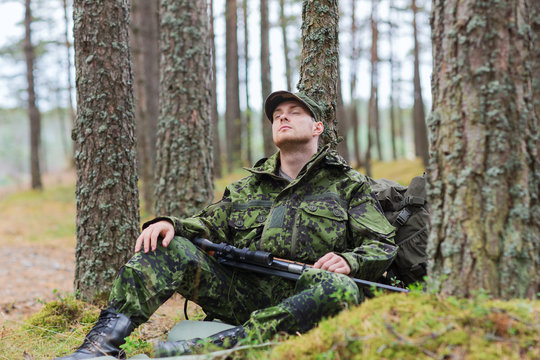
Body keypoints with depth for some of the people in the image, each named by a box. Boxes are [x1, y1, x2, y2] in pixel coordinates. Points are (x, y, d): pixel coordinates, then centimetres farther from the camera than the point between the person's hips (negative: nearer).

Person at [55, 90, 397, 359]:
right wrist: (169, 223, -5)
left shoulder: (349, 185, 15)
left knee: (343, 290, -38)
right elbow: (211, 224, 18)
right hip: (240, 290, 3)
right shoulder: (249, 186, 25)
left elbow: (384, 247, 8)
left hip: (298, 299, -3)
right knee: (169, 247, -15)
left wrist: (350, 261, -15)